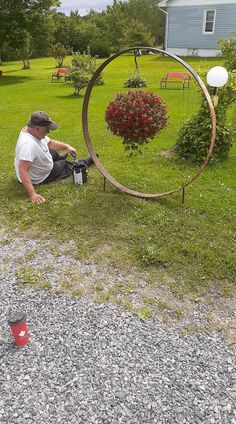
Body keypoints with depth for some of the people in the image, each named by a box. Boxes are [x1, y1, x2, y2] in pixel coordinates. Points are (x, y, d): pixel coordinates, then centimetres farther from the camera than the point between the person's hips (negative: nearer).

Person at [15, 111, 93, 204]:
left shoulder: (35, 131, -12)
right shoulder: (29, 144, -40)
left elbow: (50, 142, 6)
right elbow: (23, 171, -43)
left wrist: (67, 146, -6)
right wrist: (32, 194, -48)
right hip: (39, 178, -8)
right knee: (66, 166, 12)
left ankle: (60, 157, 62)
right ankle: (86, 163, 39)